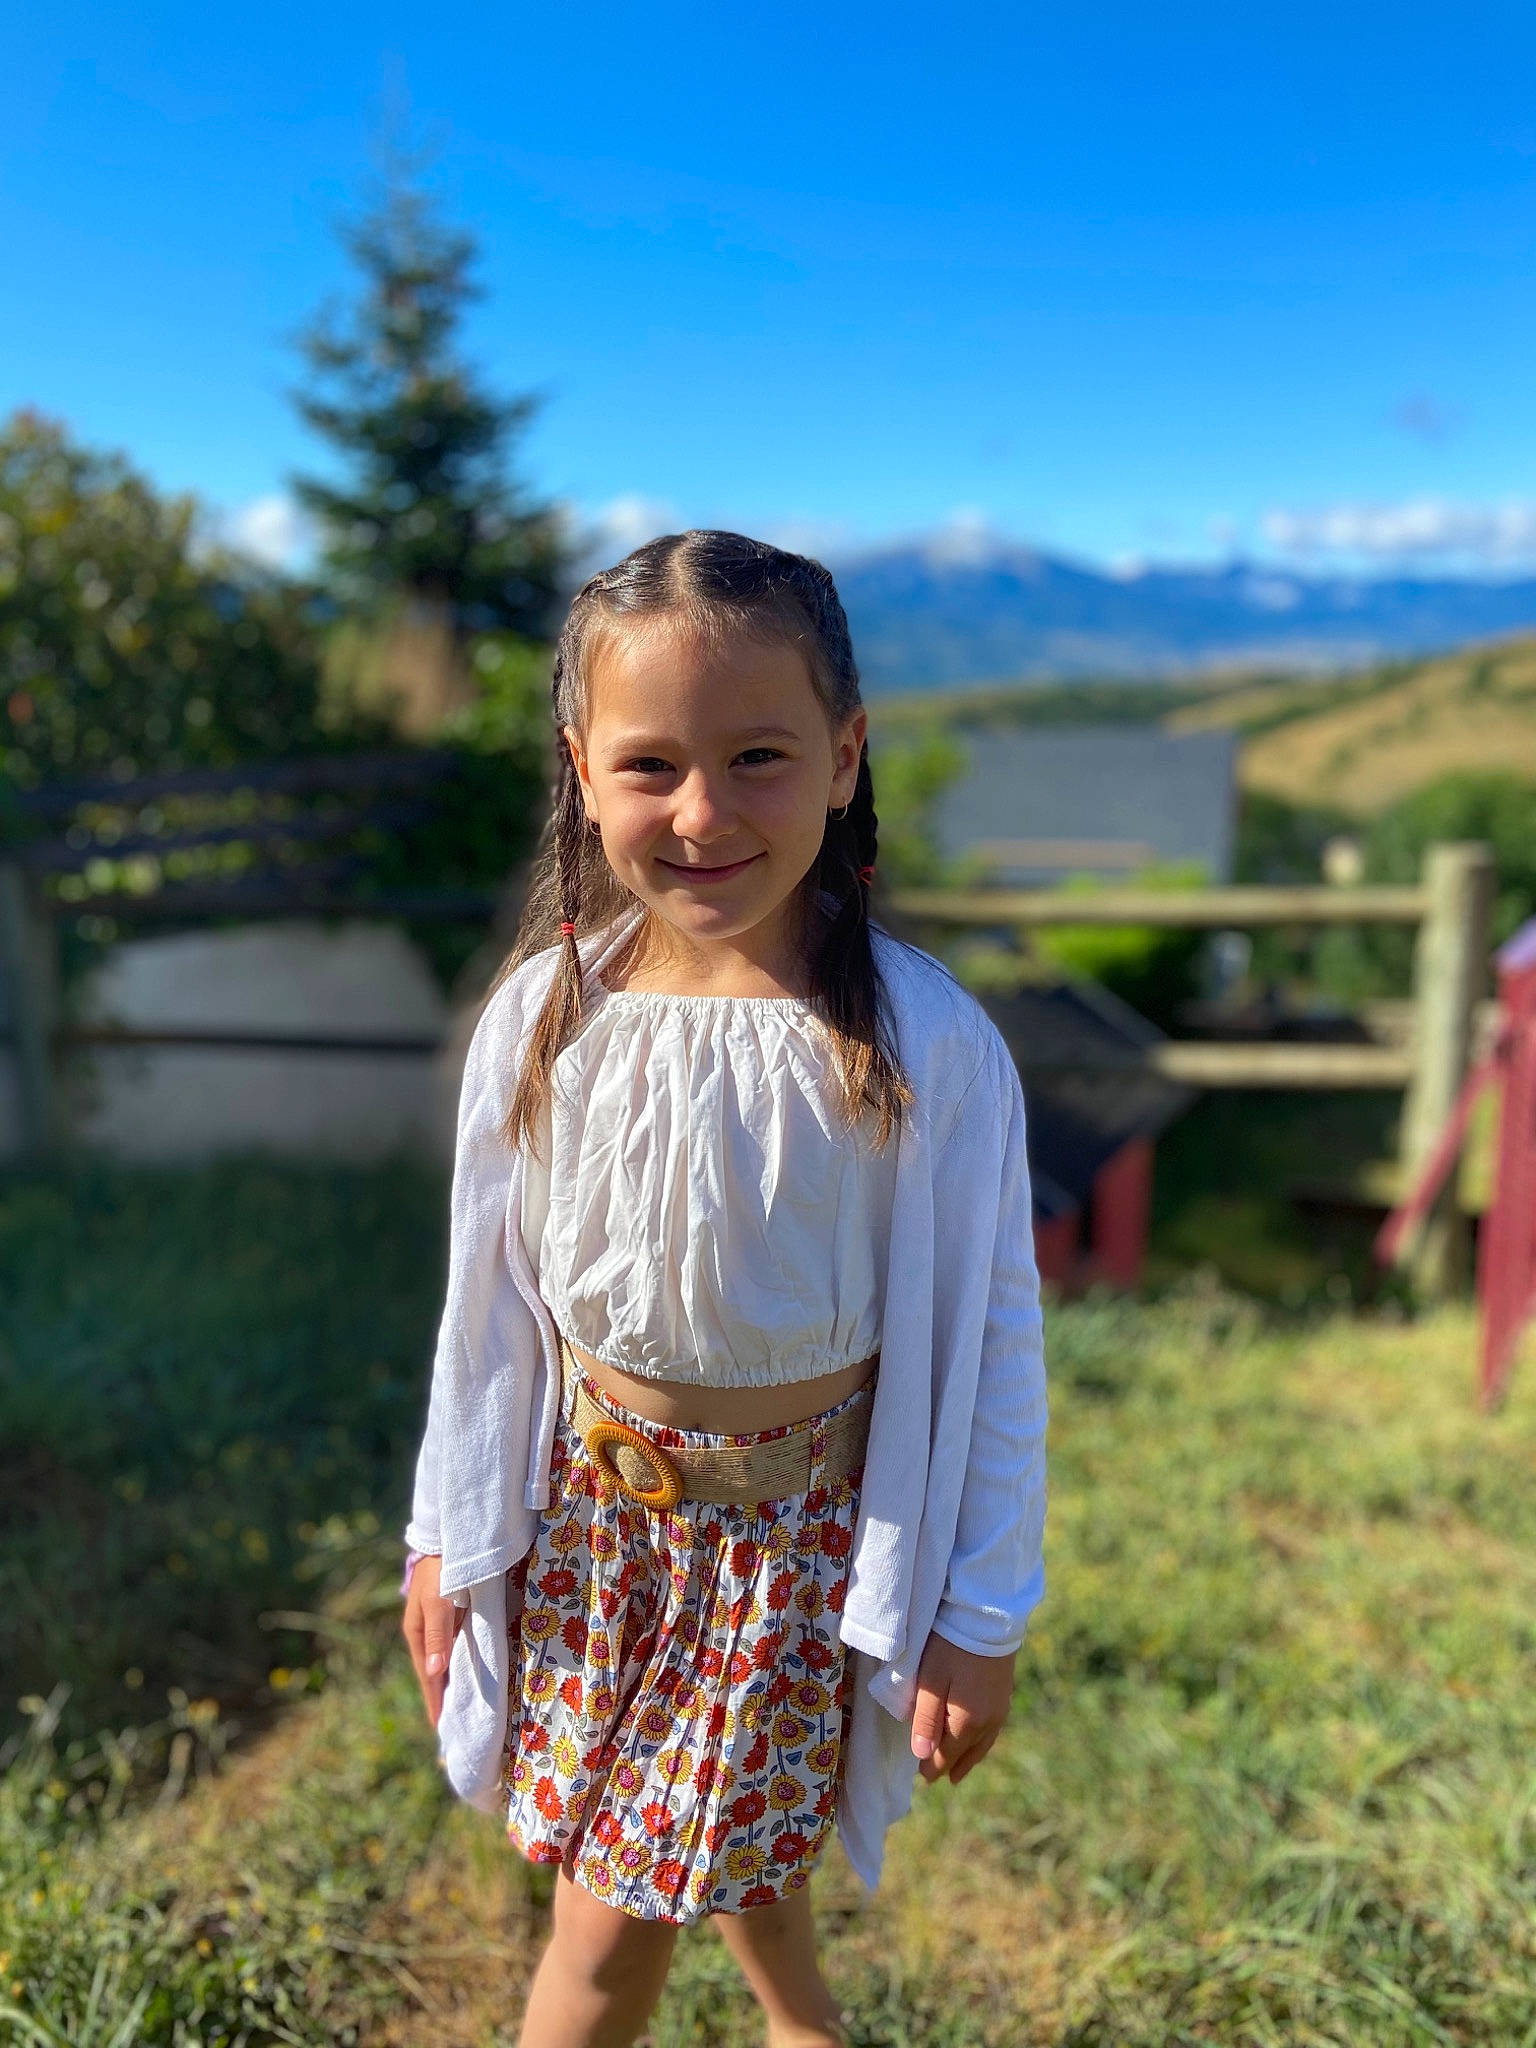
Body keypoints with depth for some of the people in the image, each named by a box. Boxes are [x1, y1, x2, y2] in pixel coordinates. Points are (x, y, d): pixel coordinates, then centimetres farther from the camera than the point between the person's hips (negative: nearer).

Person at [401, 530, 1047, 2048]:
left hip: (800, 1519, -3)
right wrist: (446, 1535, 9)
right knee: (728, 1845, 22)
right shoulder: (544, 1014, -11)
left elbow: (988, 1338, -11)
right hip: (586, 1495, 4)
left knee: (614, 1915, 8)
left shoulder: (927, 1047, -21)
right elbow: (489, 1298, 1)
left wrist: (983, 1618, -4)